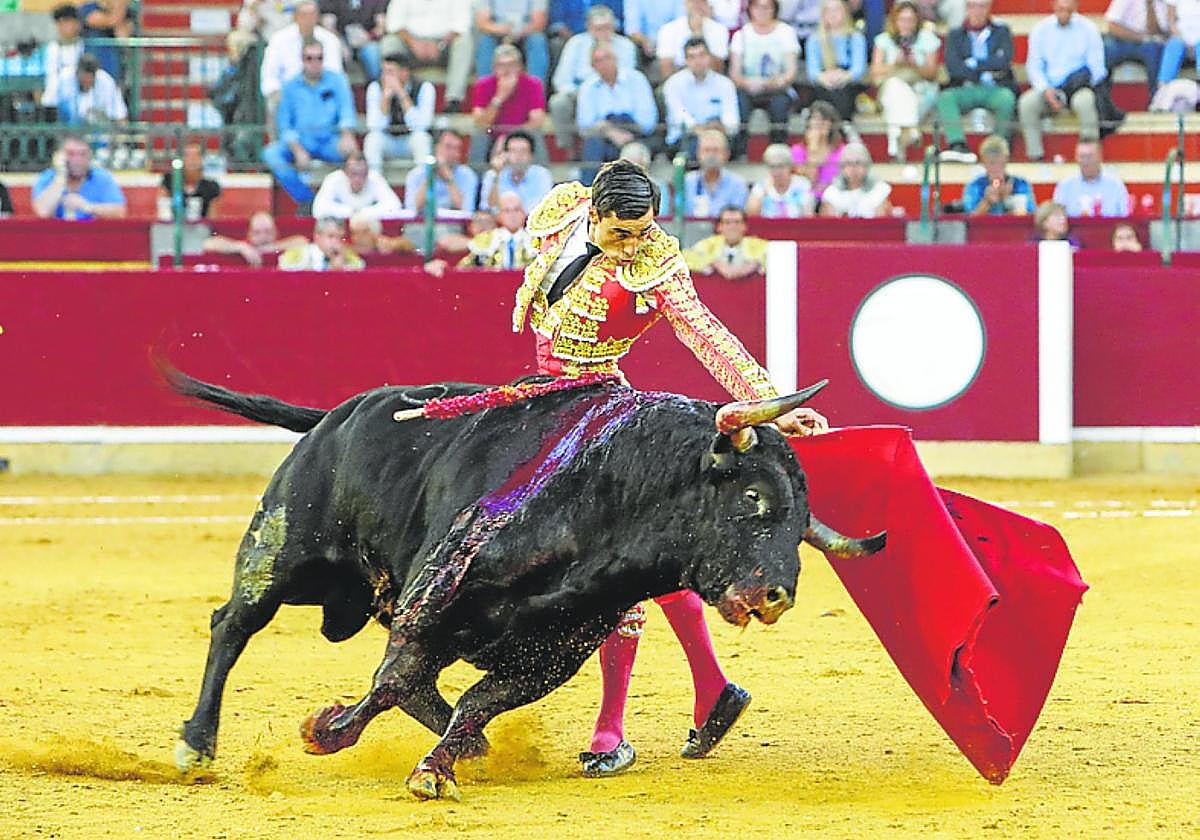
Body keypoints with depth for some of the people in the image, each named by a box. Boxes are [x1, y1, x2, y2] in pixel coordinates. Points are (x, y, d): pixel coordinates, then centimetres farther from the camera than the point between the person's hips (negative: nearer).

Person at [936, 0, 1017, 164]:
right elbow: (953, 67, -1)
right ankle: (958, 146, -45)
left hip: (995, 89, -1)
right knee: (945, 97, -31)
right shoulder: (955, 35, 15)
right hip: (966, 89, 1)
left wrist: (974, 64, -3)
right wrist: (982, 75, -7)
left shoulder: (1002, 32, 13)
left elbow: (1004, 62, -3)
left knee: (1007, 98, -35)